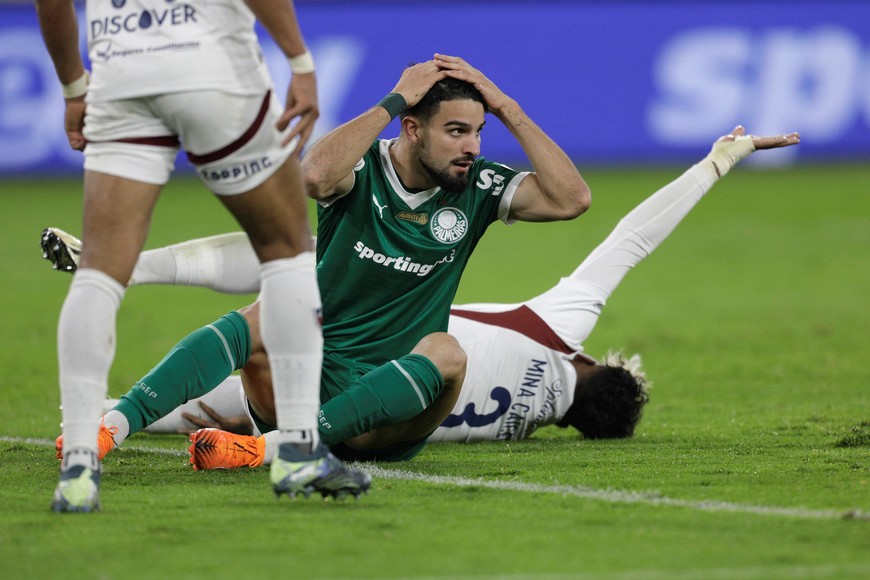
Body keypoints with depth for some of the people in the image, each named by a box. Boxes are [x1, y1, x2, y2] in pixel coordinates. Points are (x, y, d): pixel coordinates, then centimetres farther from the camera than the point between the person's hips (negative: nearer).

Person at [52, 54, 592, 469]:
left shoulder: (477, 188, 5)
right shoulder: (362, 170, -2)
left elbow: (571, 198, -9)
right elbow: (317, 176, -27)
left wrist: (507, 110, -11)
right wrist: (393, 101, -21)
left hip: (386, 409, 1)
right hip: (310, 371, -1)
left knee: (446, 352, -33)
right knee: (271, 315, -33)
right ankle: (112, 427, -46)